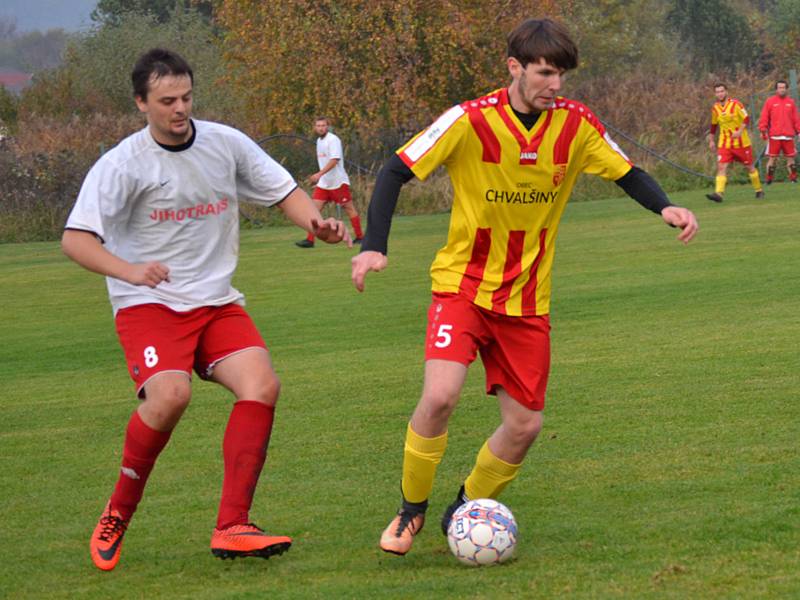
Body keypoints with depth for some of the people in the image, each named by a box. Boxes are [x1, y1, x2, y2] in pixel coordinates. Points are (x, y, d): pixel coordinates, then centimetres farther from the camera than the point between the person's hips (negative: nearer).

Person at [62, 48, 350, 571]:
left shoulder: (226, 143, 4)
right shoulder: (124, 164, -9)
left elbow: (282, 190, 14)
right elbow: (76, 239, -14)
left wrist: (317, 223, -8)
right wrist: (130, 271, -32)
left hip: (217, 302, 5)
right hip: (149, 305, -5)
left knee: (262, 384, -20)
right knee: (170, 393, -30)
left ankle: (231, 529, -20)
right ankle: (117, 515, -8)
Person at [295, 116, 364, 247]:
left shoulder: (333, 140, -13)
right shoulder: (319, 140, 12)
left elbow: (334, 160, -24)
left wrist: (319, 174, -31)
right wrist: (317, 177, 19)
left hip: (338, 182, -7)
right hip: (323, 183, 7)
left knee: (349, 208, 2)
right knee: (314, 208, -5)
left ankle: (359, 236, 13)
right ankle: (310, 240, -8)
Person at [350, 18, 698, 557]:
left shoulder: (576, 125, -6)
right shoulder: (471, 122, -16)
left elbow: (627, 173, 7)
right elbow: (396, 172, -12)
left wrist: (665, 208, -13)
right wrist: (374, 246, -22)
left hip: (527, 299, 4)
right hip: (463, 284, -4)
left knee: (525, 425, 1)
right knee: (440, 396, -23)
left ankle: (467, 511, 26)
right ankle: (411, 512, -1)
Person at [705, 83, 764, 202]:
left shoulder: (735, 104, -11)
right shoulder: (715, 108, 5)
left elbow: (746, 119, -12)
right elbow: (713, 125, 18)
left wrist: (740, 131, -26)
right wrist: (711, 140, 17)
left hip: (741, 142, -3)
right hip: (724, 143, 3)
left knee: (749, 166, 9)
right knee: (721, 167, -14)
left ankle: (759, 190, 26)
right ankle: (718, 193, -24)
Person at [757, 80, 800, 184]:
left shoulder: (791, 102, 12)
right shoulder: (770, 101, 5)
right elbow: (764, 117, 2)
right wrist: (763, 130, -5)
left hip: (788, 136, 2)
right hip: (774, 136, -2)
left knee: (791, 157, 4)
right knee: (772, 157, -3)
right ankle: (769, 179, 2)